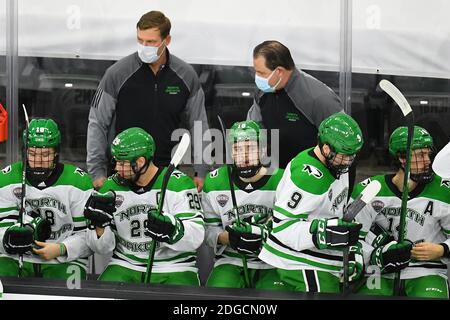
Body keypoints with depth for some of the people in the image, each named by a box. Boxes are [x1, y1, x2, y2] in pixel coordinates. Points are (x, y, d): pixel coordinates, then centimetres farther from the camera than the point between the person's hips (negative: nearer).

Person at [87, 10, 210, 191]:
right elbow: (97, 124, -1)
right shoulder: (117, 73, -6)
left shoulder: (186, 75, 0)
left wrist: (201, 172, 3)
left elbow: (199, 125, 8)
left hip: (169, 172, 2)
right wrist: (97, 171, -5)